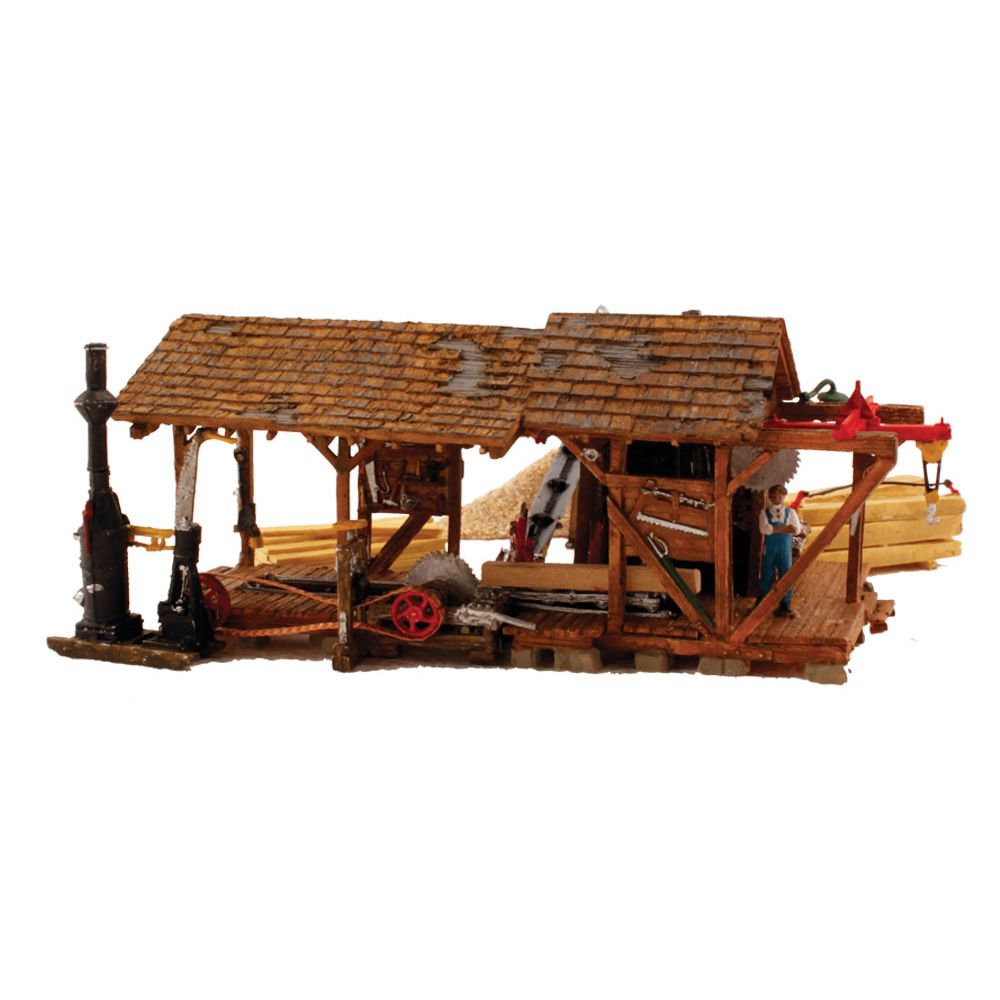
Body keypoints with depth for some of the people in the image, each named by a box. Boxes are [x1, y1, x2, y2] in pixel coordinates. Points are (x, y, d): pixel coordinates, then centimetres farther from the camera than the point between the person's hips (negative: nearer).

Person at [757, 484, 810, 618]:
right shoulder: (765, 512, 2)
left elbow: (797, 529, -7)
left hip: (785, 548, 1)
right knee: (766, 576, 5)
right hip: (769, 548, -1)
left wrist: (775, 529, -10)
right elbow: (764, 529, -15)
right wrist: (785, 529, -16)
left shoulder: (790, 512, 6)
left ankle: (785, 606, 8)